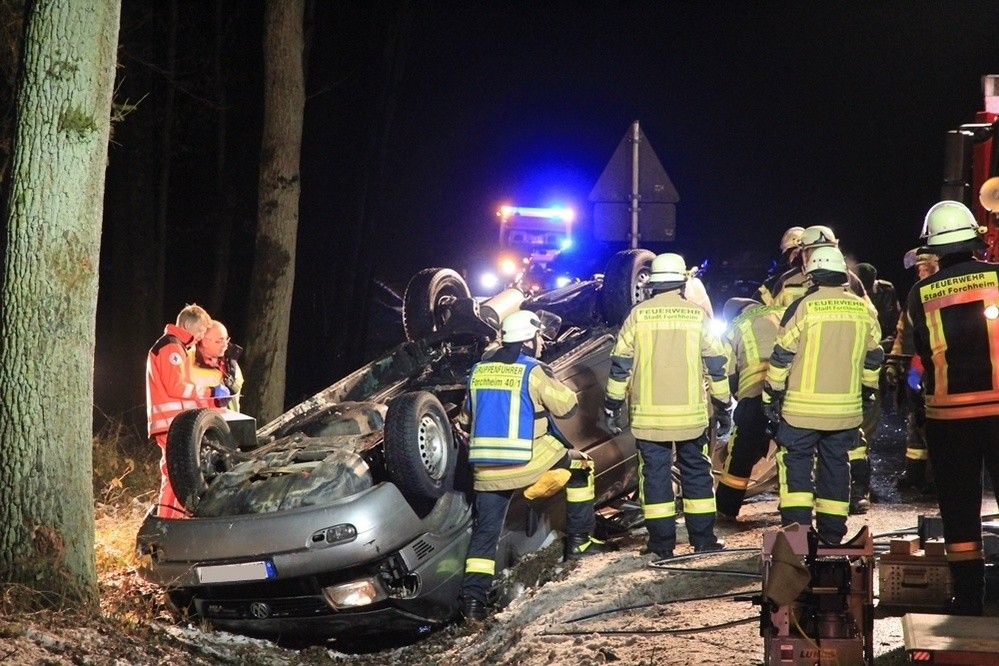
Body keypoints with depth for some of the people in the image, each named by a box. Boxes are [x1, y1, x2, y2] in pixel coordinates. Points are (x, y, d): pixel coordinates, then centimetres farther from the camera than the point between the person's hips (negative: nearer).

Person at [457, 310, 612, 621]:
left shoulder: (478, 371, 11)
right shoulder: (533, 371, -6)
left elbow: (465, 421, 19)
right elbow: (568, 407, -2)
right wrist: (555, 385, 17)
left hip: (485, 470, 5)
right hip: (528, 462, -4)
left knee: (485, 532, 10)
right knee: (580, 466, 20)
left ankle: (473, 597, -2)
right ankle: (580, 540, 22)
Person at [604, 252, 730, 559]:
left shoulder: (638, 314, -2)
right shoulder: (698, 315, -1)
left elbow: (620, 364, -1)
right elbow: (716, 366, 2)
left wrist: (613, 406, 8)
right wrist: (723, 408, 11)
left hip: (649, 415, 0)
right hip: (691, 414, 1)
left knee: (655, 475, 5)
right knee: (697, 474, 11)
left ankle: (662, 543, 6)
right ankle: (703, 539, 13)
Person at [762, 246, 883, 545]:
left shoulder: (803, 307, -9)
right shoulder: (864, 310, 5)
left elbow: (782, 356, -8)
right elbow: (873, 359, 15)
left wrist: (771, 396, 1)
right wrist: (868, 394, 27)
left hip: (802, 408, -4)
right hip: (846, 408, 4)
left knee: (796, 462, 4)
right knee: (836, 465, 12)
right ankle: (832, 533, 16)